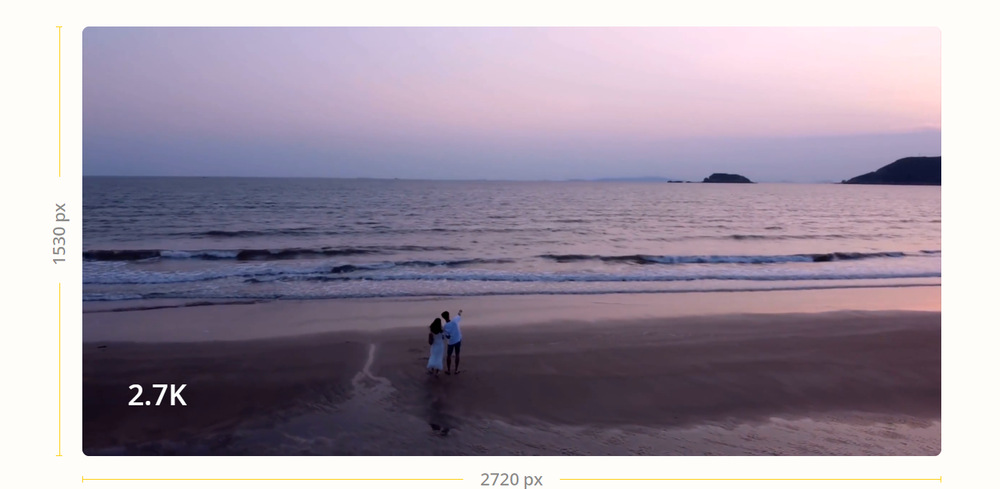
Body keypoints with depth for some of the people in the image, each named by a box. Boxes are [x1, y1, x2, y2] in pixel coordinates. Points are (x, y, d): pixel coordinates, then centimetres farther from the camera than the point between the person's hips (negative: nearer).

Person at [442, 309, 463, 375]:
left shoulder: (445, 326, -23)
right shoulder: (454, 321, -15)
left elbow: (447, 336, -21)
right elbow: (459, 316, 8)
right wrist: (459, 312, 29)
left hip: (451, 342, -3)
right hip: (458, 340, 3)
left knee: (449, 355, 14)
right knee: (457, 354, 13)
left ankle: (448, 370, 21)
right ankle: (456, 370, 18)